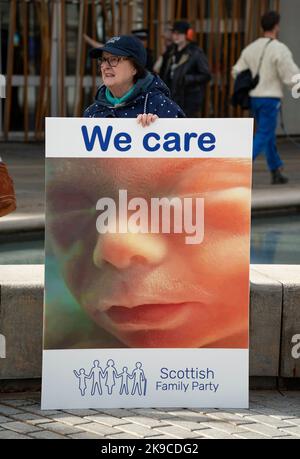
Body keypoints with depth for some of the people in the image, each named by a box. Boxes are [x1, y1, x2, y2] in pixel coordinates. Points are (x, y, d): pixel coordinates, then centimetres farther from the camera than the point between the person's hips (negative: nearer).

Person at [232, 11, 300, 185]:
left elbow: (237, 72, 7)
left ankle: (276, 173, 25)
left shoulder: (251, 48, 6)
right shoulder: (280, 49, -15)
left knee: (269, 136, 19)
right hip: (271, 99, -7)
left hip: (254, 98, 7)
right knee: (263, 138, -6)